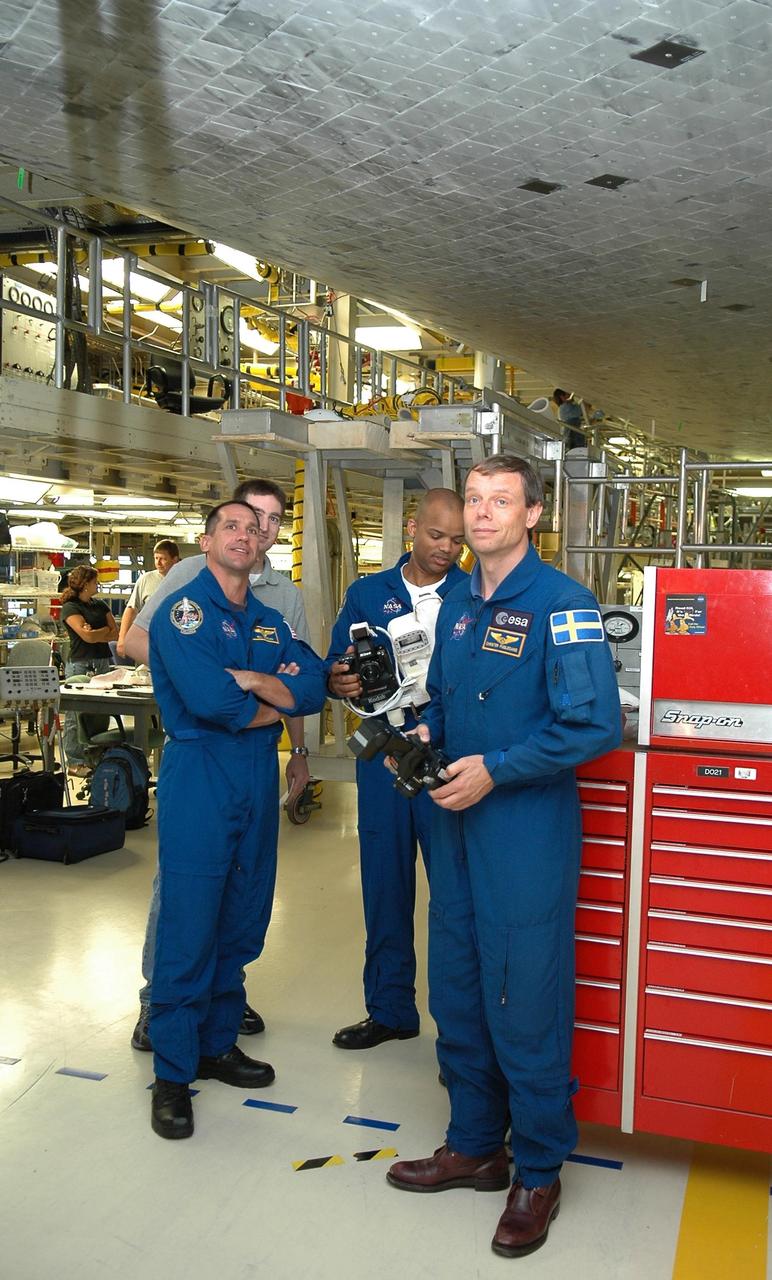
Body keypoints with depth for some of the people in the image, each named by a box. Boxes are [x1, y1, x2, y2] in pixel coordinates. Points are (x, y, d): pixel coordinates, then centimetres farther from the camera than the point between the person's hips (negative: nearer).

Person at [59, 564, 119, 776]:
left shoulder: (101, 605, 17)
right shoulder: (70, 607, -2)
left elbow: (115, 633, 9)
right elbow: (87, 636, -12)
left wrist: (95, 633, -6)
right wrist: (106, 629, 3)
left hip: (103, 663, 6)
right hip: (80, 665, -6)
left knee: (101, 713, 4)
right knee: (77, 715, -3)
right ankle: (75, 761, 3)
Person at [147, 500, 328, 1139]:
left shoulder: (271, 623, 13)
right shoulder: (183, 609, -7)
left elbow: (314, 689, -1)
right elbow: (209, 699, -21)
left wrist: (249, 680, -16)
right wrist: (274, 704, -5)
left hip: (259, 777, 7)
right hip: (199, 777, -6)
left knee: (243, 923, 13)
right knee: (188, 926, -3)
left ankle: (218, 1043, 29)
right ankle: (173, 1072, 10)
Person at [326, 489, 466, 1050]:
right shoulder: (367, 594, 8)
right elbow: (336, 669, 8)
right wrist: (339, 682, -16)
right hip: (384, 758, 3)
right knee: (385, 886, 12)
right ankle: (390, 1008, 30)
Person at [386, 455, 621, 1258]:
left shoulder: (560, 605, -13)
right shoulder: (457, 605, 11)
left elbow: (595, 724, -19)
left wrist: (494, 769, -19)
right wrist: (424, 735, 2)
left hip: (527, 830, -7)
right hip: (457, 825, 8)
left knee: (525, 1003, 3)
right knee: (457, 991, 16)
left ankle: (538, 1173, 24)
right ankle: (475, 1145, 36)